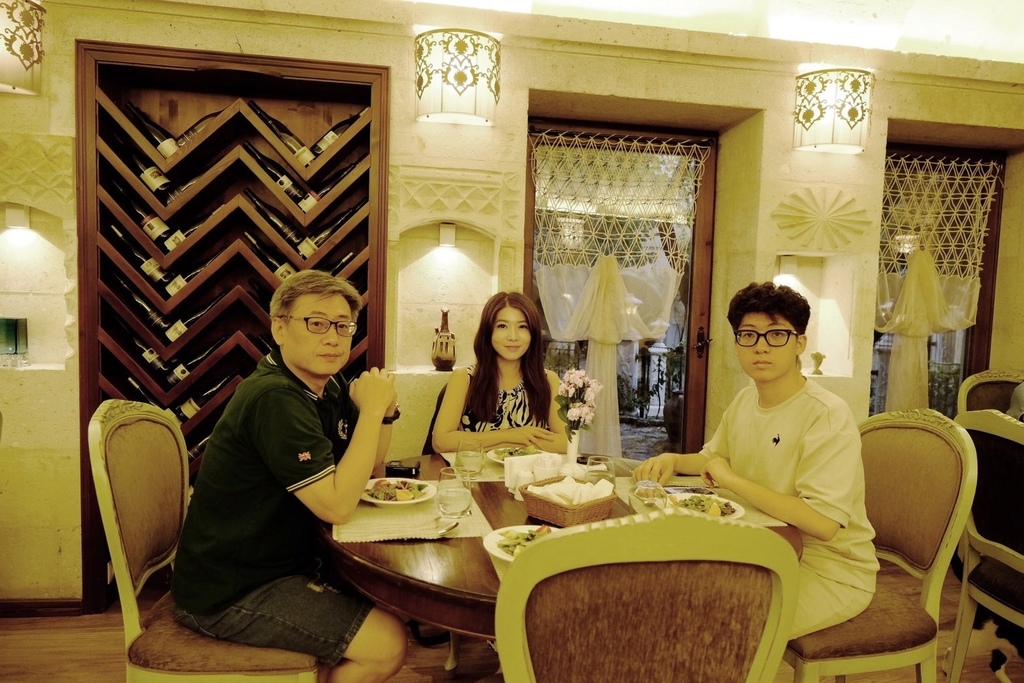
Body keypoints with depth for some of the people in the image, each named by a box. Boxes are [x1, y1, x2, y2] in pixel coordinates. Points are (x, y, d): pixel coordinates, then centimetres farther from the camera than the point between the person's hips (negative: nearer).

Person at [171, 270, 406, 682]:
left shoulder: (328, 386, 3)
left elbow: (365, 469, 11)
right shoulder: (275, 398, -25)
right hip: (229, 593, -9)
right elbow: (336, 505, -27)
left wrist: (384, 411, -6)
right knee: (388, 645, -13)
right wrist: (370, 410, -23)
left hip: (279, 563, 9)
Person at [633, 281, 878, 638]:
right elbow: (714, 456, 20)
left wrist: (732, 479, -26)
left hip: (831, 570, -7)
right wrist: (673, 459, -2)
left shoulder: (827, 415, -22)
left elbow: (823, 523, -32)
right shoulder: (744, 401, 1)